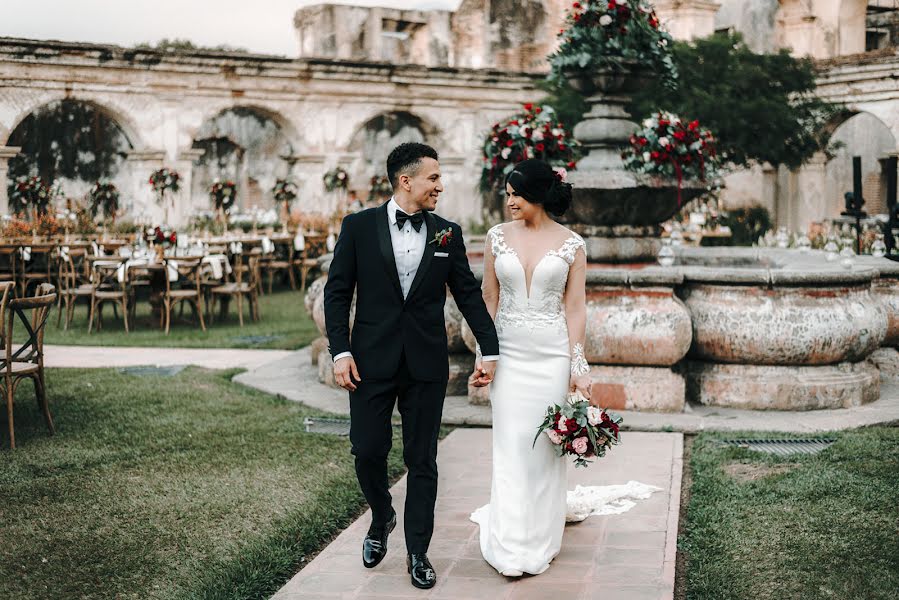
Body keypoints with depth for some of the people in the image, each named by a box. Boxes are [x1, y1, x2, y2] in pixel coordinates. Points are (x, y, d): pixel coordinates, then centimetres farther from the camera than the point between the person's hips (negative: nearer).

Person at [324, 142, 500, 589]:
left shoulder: (447, 234, 5)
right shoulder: (359, 227, -1)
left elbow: (469, 294, 8)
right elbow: (337, 292, 0)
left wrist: (489, 349, 4)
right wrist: (340, 351, -8)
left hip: (427, 365, 1)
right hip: (372, 362, -1)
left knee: (422, 460, 6)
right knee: (368, 451, 4)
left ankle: (418, 552, 17)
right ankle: (381, 518, 34)